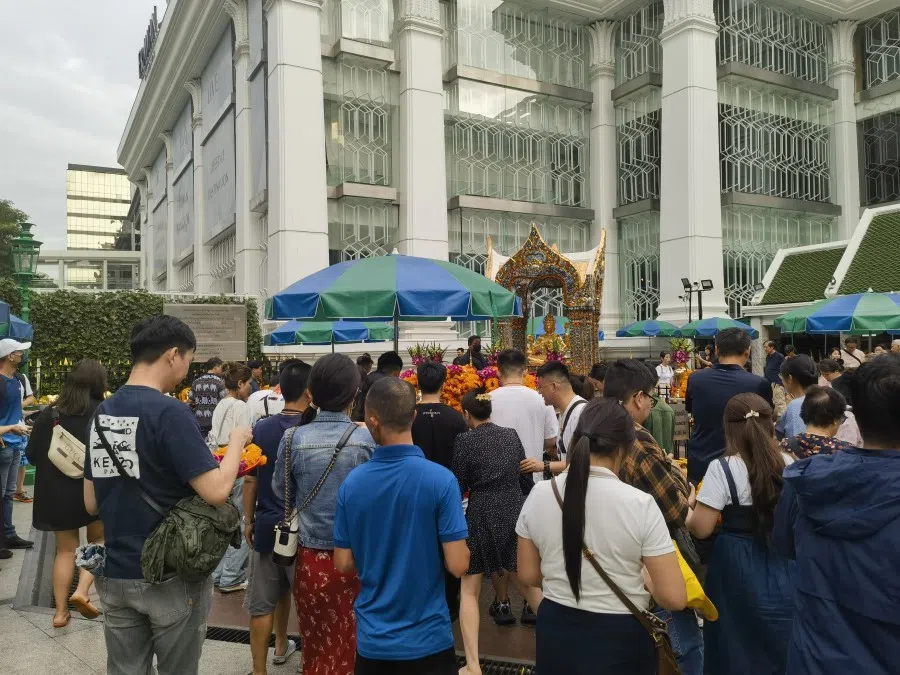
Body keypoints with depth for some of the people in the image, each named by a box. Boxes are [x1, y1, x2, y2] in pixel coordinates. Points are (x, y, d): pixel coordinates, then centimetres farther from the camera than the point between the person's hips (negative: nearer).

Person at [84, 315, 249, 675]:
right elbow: (216, 491, -24)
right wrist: (237, 441, -9)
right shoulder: (169, 412, -19)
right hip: (172, 575, -6)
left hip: (116, 575, 6)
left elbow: (92, 504, 9)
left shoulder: (102, 412, 3)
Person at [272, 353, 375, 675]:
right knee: (350, 645, 17)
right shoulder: (366, 439, -14)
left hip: (310, 558, 1)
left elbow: (280, 491, 6)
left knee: (315, 645, 20)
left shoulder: (295, 439, -9)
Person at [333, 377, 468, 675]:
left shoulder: (351, 483, -9)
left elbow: (344, 564, -2)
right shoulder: (440, 479, -19)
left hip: (372, 638, 3)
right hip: (427, 637, -3)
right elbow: (457, 564, -18)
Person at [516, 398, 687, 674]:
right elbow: (674, 597, -16)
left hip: (555, 631, 3)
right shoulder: (639, 504, -19)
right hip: (620, 639, -2)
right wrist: (643, 577, 3)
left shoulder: (539, 495, -9)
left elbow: (529, 574, 3)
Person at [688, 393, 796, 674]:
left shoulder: (722, 469, -16)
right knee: (779, 646, 21)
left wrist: (687, 507, 4)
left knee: (739, 647, 14)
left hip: (738, 567, -4)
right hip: (783, 565, 4)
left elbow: (701, 529, -15)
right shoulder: (789, 464, -2)